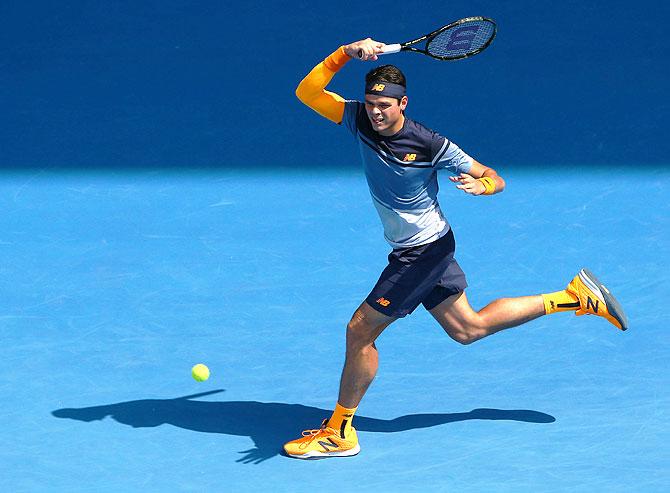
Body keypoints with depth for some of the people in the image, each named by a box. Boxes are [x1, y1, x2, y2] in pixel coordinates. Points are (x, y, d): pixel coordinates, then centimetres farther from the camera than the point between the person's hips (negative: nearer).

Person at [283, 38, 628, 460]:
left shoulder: (429, 145, -23)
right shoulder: (360, 120, -8)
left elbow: (496, 179, -15)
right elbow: (307, 92, -13)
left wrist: (480, 185, -38)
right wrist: (345, 53, -25)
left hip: (425, 251, -8)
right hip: (414, 250, 8)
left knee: (360, 331, -8)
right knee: (467, 328, 20)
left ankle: (339, 432, 6)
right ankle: (575, 295, 29)